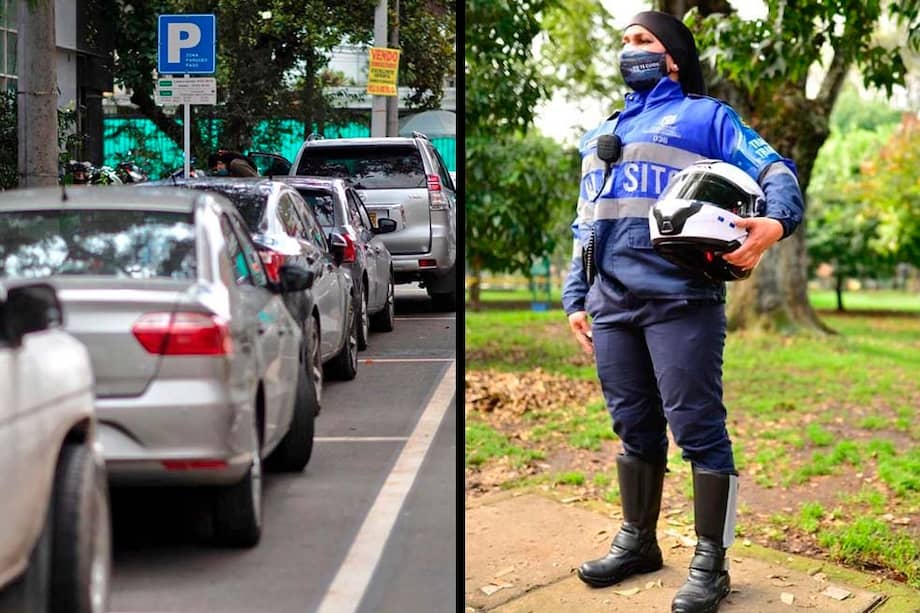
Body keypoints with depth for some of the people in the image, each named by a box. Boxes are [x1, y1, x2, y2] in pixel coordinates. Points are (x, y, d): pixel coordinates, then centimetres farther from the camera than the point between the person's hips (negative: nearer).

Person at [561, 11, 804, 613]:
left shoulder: (706, 116, 7)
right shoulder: (600, 136, 26)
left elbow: (776, 171, -3)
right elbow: (586, 225, 28)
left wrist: (775, 221, -25)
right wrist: (576, 298, 20)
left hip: (680, 300, -6)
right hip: (612, 303, 6)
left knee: (697, 429, -7)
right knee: (634, 428, 12)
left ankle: (710, 562, -2)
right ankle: (638, 541, 24)